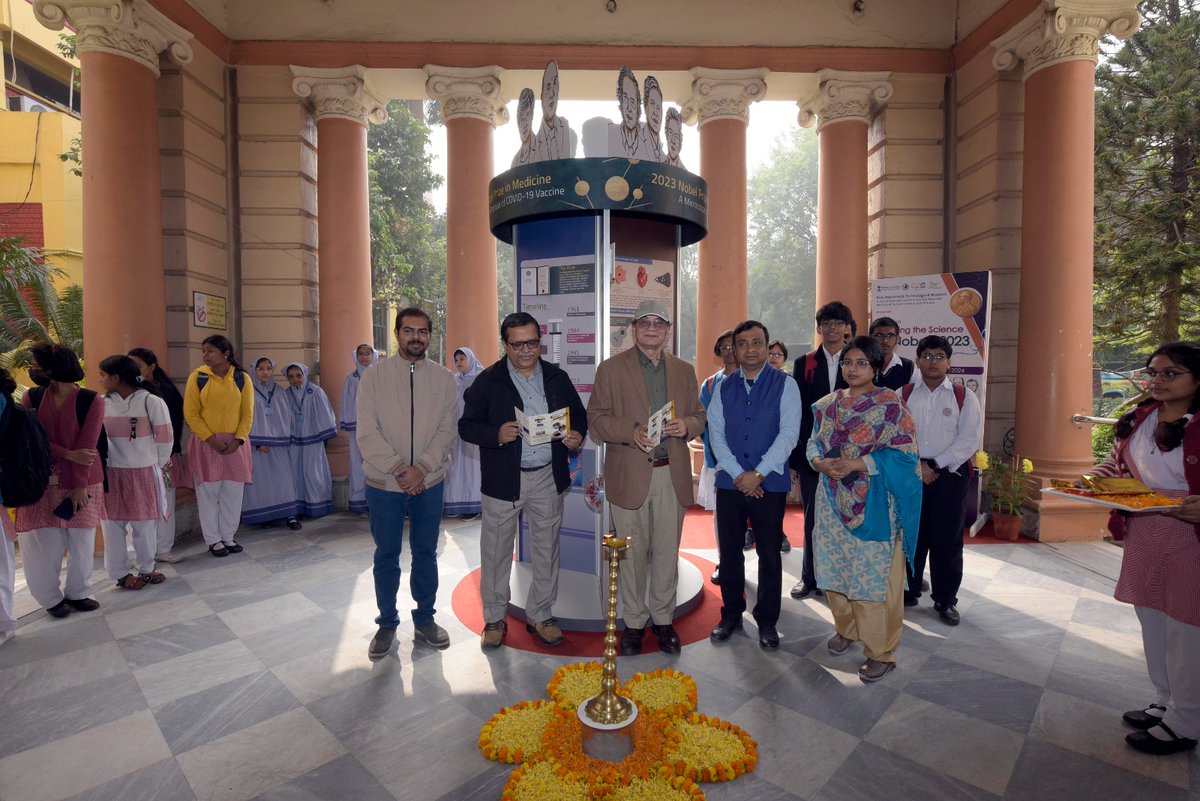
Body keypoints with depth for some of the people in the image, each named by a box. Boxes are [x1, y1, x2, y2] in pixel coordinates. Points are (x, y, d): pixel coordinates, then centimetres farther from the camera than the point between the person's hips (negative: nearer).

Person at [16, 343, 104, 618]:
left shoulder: (91, 400, -10)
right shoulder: (32, 397, 1)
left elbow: (86, 445, -13)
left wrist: (79, 486, -14)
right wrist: (69, 455, -21)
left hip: (82, 482, -2)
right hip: (41, 481, 2)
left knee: (81, 541, 7)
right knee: (42, 543, 4)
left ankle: (77, 592, 26)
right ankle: (51, 597, 23)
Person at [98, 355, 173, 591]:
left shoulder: (152, 402, -9)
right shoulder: (102, 403, 1)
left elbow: (165, 437, -3)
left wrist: (159, 463, 5)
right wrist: (101, 464, 3)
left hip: (144, 473, -2)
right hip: (111, 474, 2)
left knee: (146, 524, 7)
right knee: (113, 524, 6)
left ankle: (145, 569, 24)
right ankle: (120, 574, 19)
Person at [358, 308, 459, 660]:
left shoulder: (443, 378, 0)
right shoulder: (375, 376, -4)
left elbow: (447, 431, -4)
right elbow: (367, 433, -9)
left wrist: (421, 469, -15)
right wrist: (399, 469, -16)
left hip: (428, 483, 1)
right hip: (384, 484, -1)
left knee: (426, 554, 14)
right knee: (386, 557, 12)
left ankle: (424, 620, 32)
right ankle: (387, 624, 30)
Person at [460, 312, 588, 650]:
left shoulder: (557, 378, 6)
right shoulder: (487, 381, -3)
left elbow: (579, 415, 13)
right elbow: (466, 426, -5)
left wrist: (577, 435, -9)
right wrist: (496, 435, -24)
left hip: (548, 478, 3)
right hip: (503, 479, -2)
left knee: (546, 549, 13)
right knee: (496, 551, 9)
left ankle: (540, 615, 31)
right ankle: (494, 618, 29)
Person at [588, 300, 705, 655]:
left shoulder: (684, 370, 12)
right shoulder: (611, 368, 2)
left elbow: (699, 416, 15)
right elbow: (596, 419, -2)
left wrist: (687, 425, -9)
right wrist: (631, 431, -19)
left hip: (672, 475, 3)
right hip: (629, 476, -2)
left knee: (667, 553, 11)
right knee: (633, 553, 6)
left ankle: (663, 619, 30)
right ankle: (633, 623, 25)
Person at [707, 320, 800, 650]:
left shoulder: (785, 385, -2)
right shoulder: (724, 388, 6)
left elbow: (788, 434, -10)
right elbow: (716, 433, 0)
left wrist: (758, 474, -15)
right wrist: (738, 474, -11)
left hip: (770, 483, -2)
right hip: (730, 483, 2)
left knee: (769, 555, 9)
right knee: (729, 552, 11)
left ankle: (767, 621, 26)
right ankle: (731, 615, 29)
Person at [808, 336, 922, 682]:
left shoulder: (890, 406, -7)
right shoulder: (827, 405, 8)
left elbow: (904, 453, -11)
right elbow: (813, 442, 12)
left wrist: (860, 464, -21)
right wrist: (820, 462, -10)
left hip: (873, 505, -5)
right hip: (833, 502, 5)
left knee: (874, 575, 0)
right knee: (835, 568, 14)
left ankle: (881, 652, 17)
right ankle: (846, 628, 36)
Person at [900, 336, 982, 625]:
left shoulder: (964, 398, 2)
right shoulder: (903, 395, 5)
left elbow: (970, 439, -7)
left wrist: (935, 465, -13)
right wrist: (917, 466, -11)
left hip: (950, 474, -1)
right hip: (910, 474, 1)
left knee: (947, 540, 5)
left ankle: (945, 600, 20)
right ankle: (907, 592, 24)